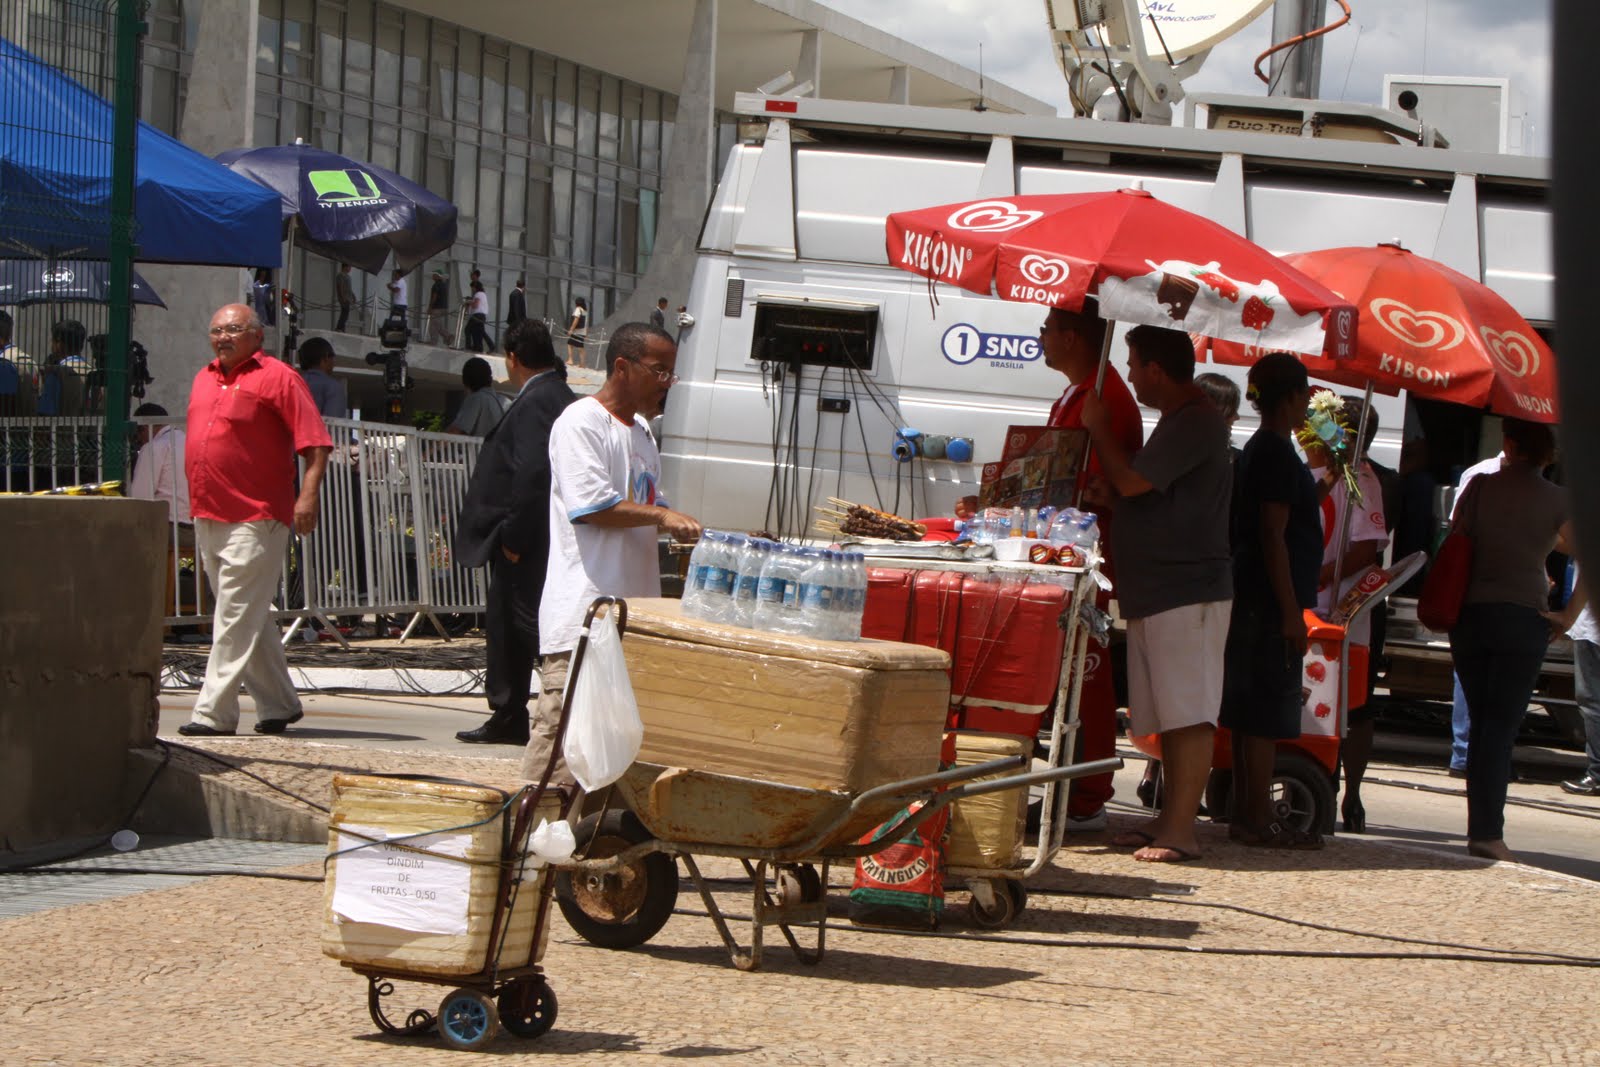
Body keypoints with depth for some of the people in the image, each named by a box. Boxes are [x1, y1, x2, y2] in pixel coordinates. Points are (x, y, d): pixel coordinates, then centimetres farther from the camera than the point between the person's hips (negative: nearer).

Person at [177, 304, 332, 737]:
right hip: (207, 517, 8)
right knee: (249, 618, 14)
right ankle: (278, 704, 23)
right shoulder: (204, 379, 17)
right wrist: (198, 499, 24)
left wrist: (308, 495, -22)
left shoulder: (276, 377, -6)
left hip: (254, 518, -8)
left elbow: (315, 441, -12)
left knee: (237, 619, -9)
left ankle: (214, 713, -11)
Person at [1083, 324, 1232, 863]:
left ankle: (1180, 828, -12)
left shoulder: (1195, 423, -15)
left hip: (1187, 593, -11)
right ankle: (1169, 818, 16)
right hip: (1159, 591, 11)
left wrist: (1099, 429, -4)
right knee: (1170, 715, 12)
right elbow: (1134, 488, 29)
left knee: (1188, 715, -10)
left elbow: (1131, 481, -19)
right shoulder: (1181, 421, 20)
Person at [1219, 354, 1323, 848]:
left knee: (1250, 712, 12)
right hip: (1272, 603, -10)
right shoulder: (1278, 454, -15)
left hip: (1251, 600, 10)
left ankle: (1244, 812, 16)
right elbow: (1274, 536, -19)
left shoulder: (1256, 451, 16)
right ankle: (1258, 819, -6)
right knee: (1266, 713, -7)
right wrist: (1291, 612, -19)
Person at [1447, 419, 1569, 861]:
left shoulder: (1481, 486, 1)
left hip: (1470, 613, 2)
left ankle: (1479, 827, 16)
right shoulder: (1556, 500, -2)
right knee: (1502, 725, -3)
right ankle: (1488, 830, -12)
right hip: (1523, 617, -2)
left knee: (1480, 721, 13)